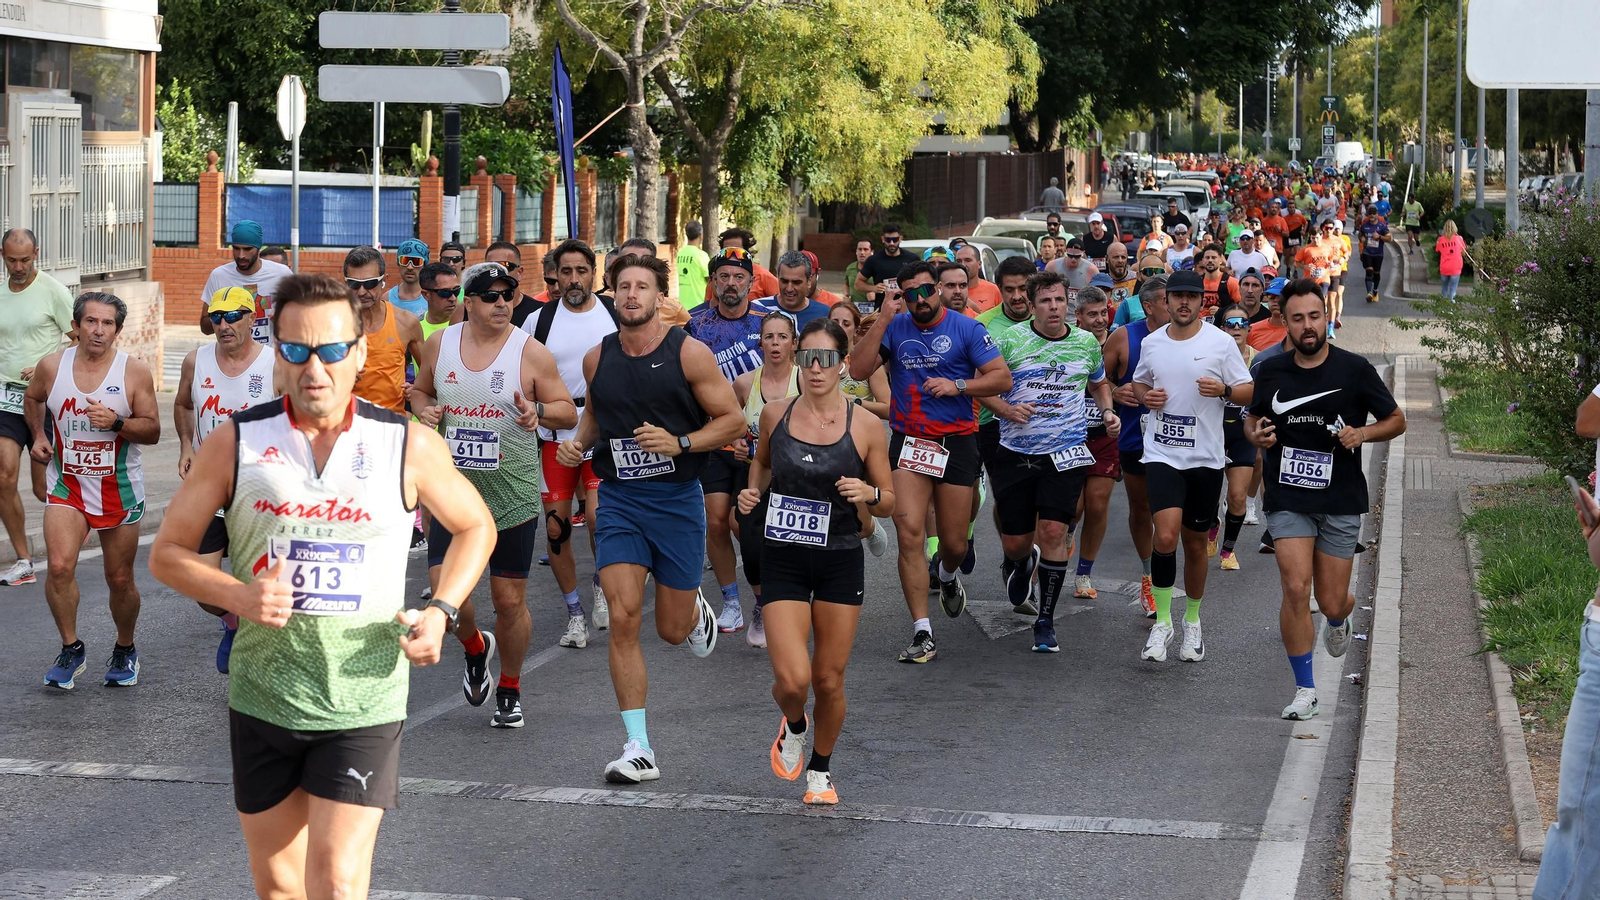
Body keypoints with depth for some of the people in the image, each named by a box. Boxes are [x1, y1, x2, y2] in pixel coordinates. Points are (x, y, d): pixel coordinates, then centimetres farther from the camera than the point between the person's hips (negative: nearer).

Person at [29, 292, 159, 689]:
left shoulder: (134, 372, -8)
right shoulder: (51, 366, -2)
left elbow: (152, 430, -6)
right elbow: (33, 398, 20)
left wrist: (116, 422, -22)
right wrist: (38, 436, 7)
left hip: (119, 488, -1)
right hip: (67, 484, 1)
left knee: (120, 579, 7)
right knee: (59, 566, -18)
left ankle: (125, 650, 31)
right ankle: (71, 649, 0)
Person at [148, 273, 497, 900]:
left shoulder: (409, 447, -2)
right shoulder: (235, 444, -1)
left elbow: (475, 527, 14)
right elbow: (167, 552, 4)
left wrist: (440, 612, -2)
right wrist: (238, 596, -15)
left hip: (365, 702, -2)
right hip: (261, 700, 2)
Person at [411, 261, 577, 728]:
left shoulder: (530, 352, -6)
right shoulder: (439, 344, 3)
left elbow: (568, 411, -2)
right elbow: (420, 391, 19)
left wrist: (538, 412, -22)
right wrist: (423, 409, -3)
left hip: (512, 492, -2)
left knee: (510, 600, 3)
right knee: (445, 587, -10)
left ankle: (510, 689, 25)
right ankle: (474, 646, 23)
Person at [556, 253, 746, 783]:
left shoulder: (689, 353, -7)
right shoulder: (598, 358, 3)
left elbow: (732, 421, -4)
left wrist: (679, 444, -19)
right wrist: (578, 443, 3)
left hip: (677, 499, -2)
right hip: (618, 499, 2)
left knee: (672, 630, 7)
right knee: (623, 619, -12)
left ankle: (695, 609, 48)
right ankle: (638, 749, -8)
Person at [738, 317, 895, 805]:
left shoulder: (865, 426, -7)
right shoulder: (775, 414, -2)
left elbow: (889, 504, 2)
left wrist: (868, 494, -20)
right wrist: (753, 492, 1)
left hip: (840, 563, 0)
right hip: (783, 561, 0)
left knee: (829, 681, 6)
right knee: (793, 679, -13)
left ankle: (821, 770, 31)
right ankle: (794, 726, 23)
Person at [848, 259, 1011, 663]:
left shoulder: (966, 329, -2)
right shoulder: (894, 329, 4)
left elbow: (1002, 378, -3)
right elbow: (859, 371, -7)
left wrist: (957, 386, -17)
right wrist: (882, 320, -12)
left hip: (957, 443, -1)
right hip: (908, 443, 1)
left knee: (955, 542, 6)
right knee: (909, 533, -13)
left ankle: (947, 576, 46)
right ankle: (922, 634, -9)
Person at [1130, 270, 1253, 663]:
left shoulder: (1220, 342, -3)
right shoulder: (1151, 343, 5)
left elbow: (1249, 391, 0)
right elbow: (1139, 383, 21)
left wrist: (1224, 390, -20)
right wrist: (1145, 397, -2)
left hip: (1205, 457, 0)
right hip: (1161, 454, 0)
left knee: (1196, 544, 11)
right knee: (1166, 537, -18)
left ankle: (1192, 621, 30)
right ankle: (1162, 622, -6)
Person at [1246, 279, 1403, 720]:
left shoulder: (1354, 369, -4)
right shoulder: (1271, 371, 1)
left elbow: (1397, 420, 5)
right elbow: (1252, 418, 18)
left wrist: (1362, 433, -14)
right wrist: (1256, 435, -5)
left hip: (1341, 502, -1)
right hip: (1288, 499, 1)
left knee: (1331, 603, 3)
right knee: (1296, 589, -14)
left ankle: (1338, 620, 44)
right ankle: (1304, 689, 0)